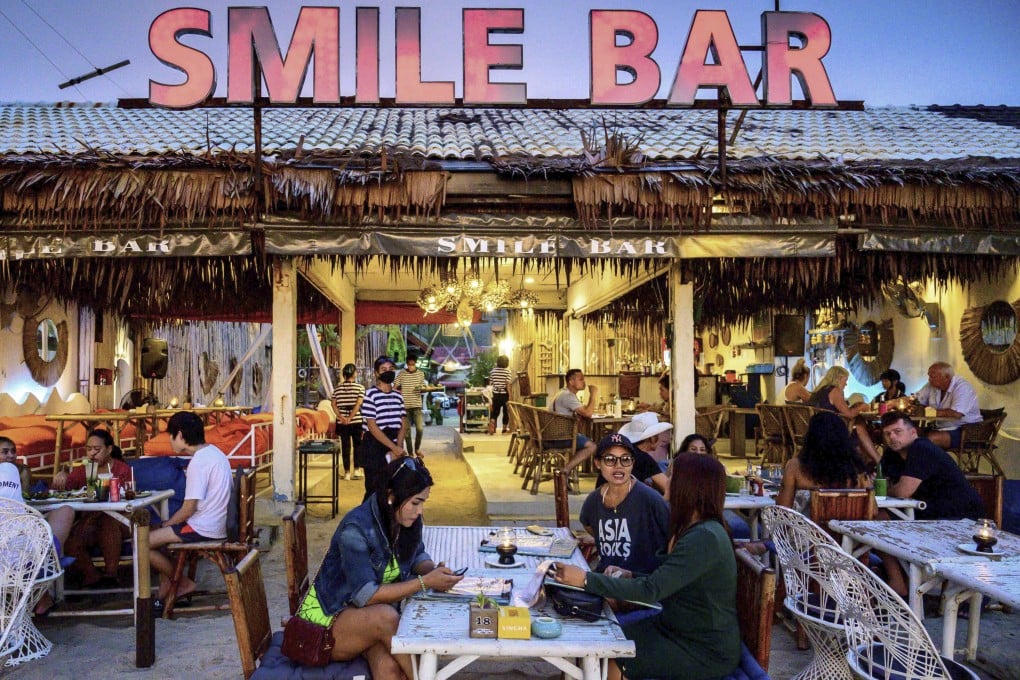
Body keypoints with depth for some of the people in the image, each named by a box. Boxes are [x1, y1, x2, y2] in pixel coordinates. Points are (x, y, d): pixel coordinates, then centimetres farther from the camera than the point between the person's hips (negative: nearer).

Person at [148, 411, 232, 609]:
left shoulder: (199, 461, -20)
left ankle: (183, 584, 7)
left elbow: (188, 509, -20)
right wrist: (167, 524, 16)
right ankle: (165, 593, 19)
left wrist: (165, 525, -1)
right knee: (158, 537, 22)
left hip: (202, 529, -10)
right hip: (215, 523, 10)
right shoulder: (214, 452, 11)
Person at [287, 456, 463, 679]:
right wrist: (425, 582, -28)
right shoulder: (356, 529, -26)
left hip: (371, 621, 5)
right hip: (327, 618, -4)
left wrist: (433, 570, -9)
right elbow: (364, 595, -28)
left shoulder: (406, 521, -6)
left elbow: (418, 555, 15)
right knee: (384, 616, -36)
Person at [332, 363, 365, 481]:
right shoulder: (360, 387, -4)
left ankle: (347, 472, 8)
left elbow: (334, 405, -2)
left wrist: (341, 417, -9)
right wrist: (350, 418, -14)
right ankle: (357, 470, 8)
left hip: (342, 422, 2)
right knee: (357, 445, 10)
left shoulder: (338, 388, 6)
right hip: (356, 421, -2)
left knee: (345, 446, 6)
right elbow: (358, 404, -14)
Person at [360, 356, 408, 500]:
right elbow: (372, 426, -14)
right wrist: (394, 447, -17)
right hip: (374, 447, -5)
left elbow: (403, 425, 8)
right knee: (374, 491, -3)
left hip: (394, 446, 5)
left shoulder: (398, 396, 10)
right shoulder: (371, 394, -9)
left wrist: (397, 448, -9)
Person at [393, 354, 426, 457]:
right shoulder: (401, 374, -2)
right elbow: (394, 388, 3)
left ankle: (417, 448, 13)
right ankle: (410, 452, 16)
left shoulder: (421, 374, 4)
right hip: (404, 406, 0)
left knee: (420, 428, -10)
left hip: (417, 405, 1)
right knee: (406, 430, 5)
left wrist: (421, 389, -9)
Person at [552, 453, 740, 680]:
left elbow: (651, 590, -28)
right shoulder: (695, 529, 6)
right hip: (677, 628, 9)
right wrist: (630, 577, -3)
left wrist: (586, 579, -25)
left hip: (707, 651, -9)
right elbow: (665, 582, 13)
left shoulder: (705, 538, -26)